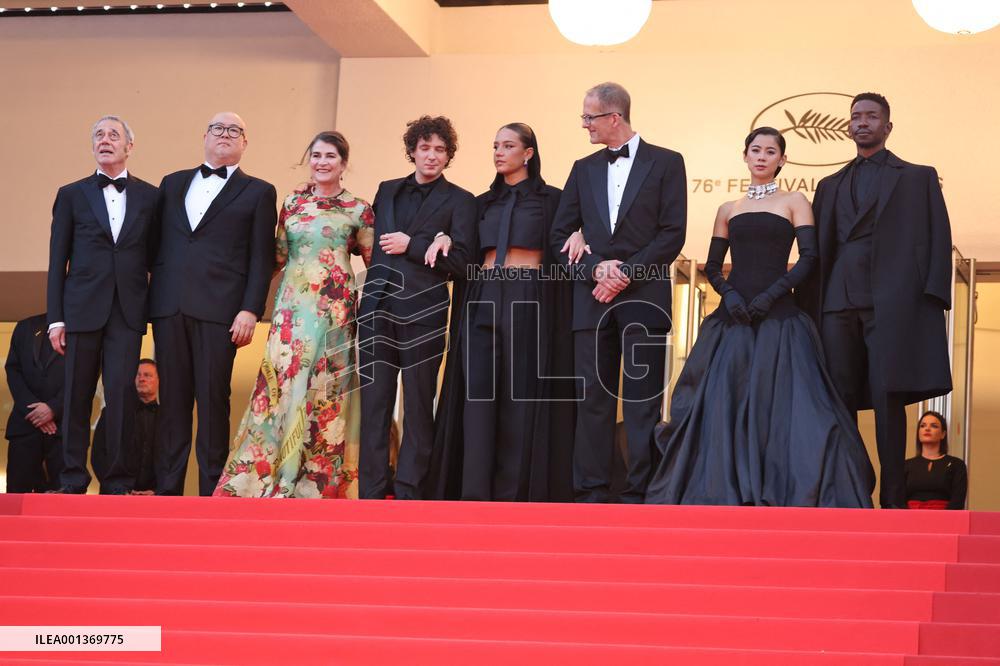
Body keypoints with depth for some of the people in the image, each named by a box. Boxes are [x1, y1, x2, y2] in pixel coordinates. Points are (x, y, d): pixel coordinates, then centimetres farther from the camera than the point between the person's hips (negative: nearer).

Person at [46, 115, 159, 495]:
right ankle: (73, 481, 10)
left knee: (122, 395, -5)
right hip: (83, 308, 0)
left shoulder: (150, 197, 10)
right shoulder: (72, 195, 9)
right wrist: (55, 318, 0)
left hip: (128, 312, 0)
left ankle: (119, 483, 1)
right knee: (77, 396, 3)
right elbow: (58, 261, 7)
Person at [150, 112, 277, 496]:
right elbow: (159, 245, 17)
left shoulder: (258, 192, 9)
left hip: (219, 309, -3)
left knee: (212, 400, -3)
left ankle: (212, 490, 3)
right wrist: (153, 297, 7)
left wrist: (251, 310, -9)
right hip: (169, 306, 3)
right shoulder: (173, 184, 20)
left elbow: (261, 259, 1)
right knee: (172, 399, 5)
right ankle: (167, 489, 9)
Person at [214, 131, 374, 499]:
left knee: (325, 390, -1)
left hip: (336, 309, -2)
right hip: (293, 306, 2)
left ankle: (316, 481, 7)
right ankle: (267, 475, 1)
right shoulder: (292, 202, 11)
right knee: (282, 383, -5)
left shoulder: (359, 210, 4)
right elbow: (278, 256, 17)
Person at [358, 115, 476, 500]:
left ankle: (408, 492, 7)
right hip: (378, 308, 3)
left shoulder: (459, 201, 5)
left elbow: (459, 261, -5)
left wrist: (410, 245, -9)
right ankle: (371, 492, 5)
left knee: (419, 405, 2)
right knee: (374, 400, 1)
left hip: (423, 312, -3)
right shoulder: (387, 191, 17)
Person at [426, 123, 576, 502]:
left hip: (528, 300, -4)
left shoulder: (550, 199, 6)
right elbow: (468, 256, 17)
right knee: (478, 392, -4)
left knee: (521, 395, -4)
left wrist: (578, 235, -18)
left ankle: (514, 494, 0)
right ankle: (474, 491, -5)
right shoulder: (483, 203, 18)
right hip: (483, 299, 4)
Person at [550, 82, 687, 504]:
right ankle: (591, 493, 4)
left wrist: (627, 272, -11)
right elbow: (561, 234, 11)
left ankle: (639, 495, -1)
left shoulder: (665, 163, 3)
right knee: (592, 398, 1)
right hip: (592, 297, 4)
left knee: (642, 401, -3)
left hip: (644, 297, -4)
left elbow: (672, 234, -4)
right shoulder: (584, 169, 15)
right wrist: (596, 268, -6)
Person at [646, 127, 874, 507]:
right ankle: (723, 496, -4)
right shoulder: (728, 210, 18)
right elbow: (712, 267, 13)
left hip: (778, 317, -3)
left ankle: (779, 497, -10)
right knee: (724, 404, -7)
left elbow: (808, 258, -3)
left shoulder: (794, 202, 8)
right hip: (733, 318, 3)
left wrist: (771, 295, -14)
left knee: (783, 404, -13)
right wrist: (729, 293, -7)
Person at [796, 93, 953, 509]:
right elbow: (816, 251, 19)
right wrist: (807, 309, 7)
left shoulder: (918, 178, 14)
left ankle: (893, 499, -8)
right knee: (839, 399, -1)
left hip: (893, 299, -4)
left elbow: (937, 240, 5)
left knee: (888, 395, -9)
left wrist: (932, 299, -9)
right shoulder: (830, 186, 24)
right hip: (839, 300, 4)